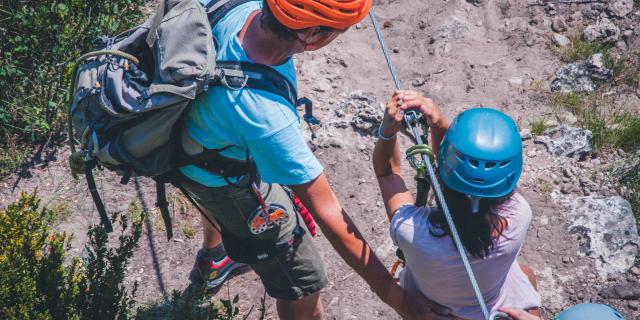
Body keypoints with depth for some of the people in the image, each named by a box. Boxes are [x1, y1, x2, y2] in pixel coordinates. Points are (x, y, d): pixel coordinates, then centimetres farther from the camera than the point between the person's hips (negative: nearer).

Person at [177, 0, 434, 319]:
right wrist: (390, 292, -30)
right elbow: (325, 211, -38)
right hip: (228, 184, -8)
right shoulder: (266, 117, -46)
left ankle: (211, 262, 76)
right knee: (302, 286, 11)